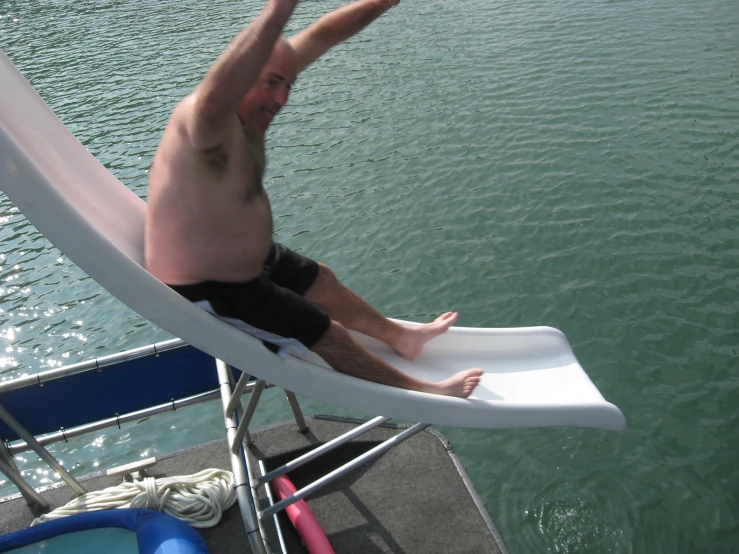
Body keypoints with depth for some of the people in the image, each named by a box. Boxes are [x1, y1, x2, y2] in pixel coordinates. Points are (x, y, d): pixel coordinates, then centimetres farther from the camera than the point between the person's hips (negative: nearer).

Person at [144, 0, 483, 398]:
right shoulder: (205, 119, -33)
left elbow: (323, 36, -3)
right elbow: (215, 98, -59)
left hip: (245, 261, 10)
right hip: (204, 294, -10)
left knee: (321, 281, 25)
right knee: (329, 336, 0)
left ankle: (399, 336, 51)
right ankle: (423, 393, 22)